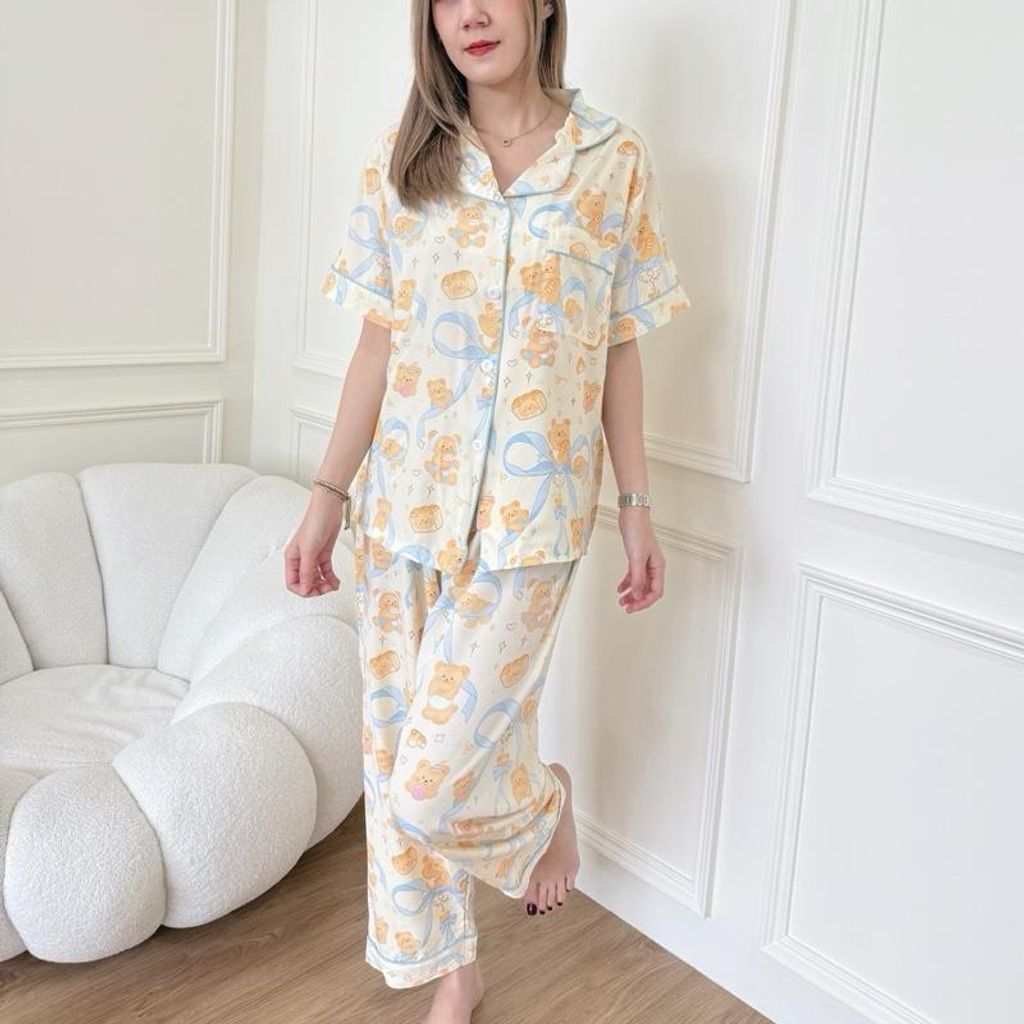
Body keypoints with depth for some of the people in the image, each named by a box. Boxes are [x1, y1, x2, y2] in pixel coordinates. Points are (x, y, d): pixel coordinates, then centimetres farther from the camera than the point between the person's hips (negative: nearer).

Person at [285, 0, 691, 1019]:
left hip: (530, 510, -3)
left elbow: (619, 349, 4)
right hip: (405, 498, 3)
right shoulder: (399, 159, 5)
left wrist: (637, 505, 3)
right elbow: (379, 340, 5)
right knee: (397, 756, 10)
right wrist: (329, 494, 3)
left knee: (435, 778, -6)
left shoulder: (614, 158, 1)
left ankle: (545, 798, 30)